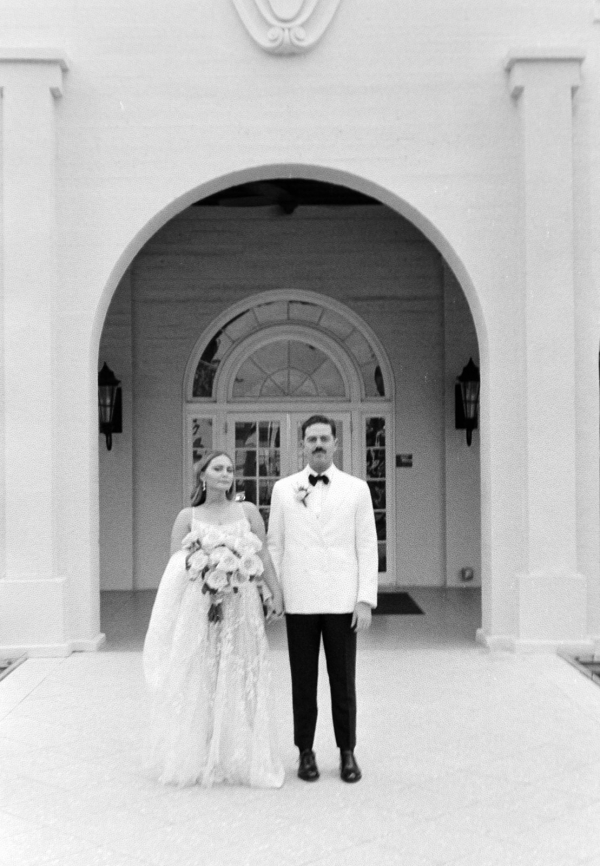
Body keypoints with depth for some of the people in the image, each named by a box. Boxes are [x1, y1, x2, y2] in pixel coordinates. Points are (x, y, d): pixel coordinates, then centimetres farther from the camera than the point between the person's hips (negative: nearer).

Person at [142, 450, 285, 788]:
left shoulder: (248, 511, 6)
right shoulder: (187, 517, 5)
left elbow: (264, 555, 3)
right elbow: (174, 565, 4)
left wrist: (276, 593, -6)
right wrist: (196, 565, -16)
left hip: (240, 607, 1)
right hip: (199, 608, 0)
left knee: (239, 681, 4)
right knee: (198, 681, 3)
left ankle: (240, 759, 15)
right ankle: (198, 760, 14)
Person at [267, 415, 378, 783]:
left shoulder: (356, 489, 4)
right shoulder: (284, 489, 7)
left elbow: (367, 546, 2)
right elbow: (274, 545, 8)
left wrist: (366, 599, -5)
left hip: (342, 600, 0)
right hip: (299, 600, 1)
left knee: (343, 680, 6)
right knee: (303, 681, 7)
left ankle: (348, 752, 18)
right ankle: (306, 752, 19)